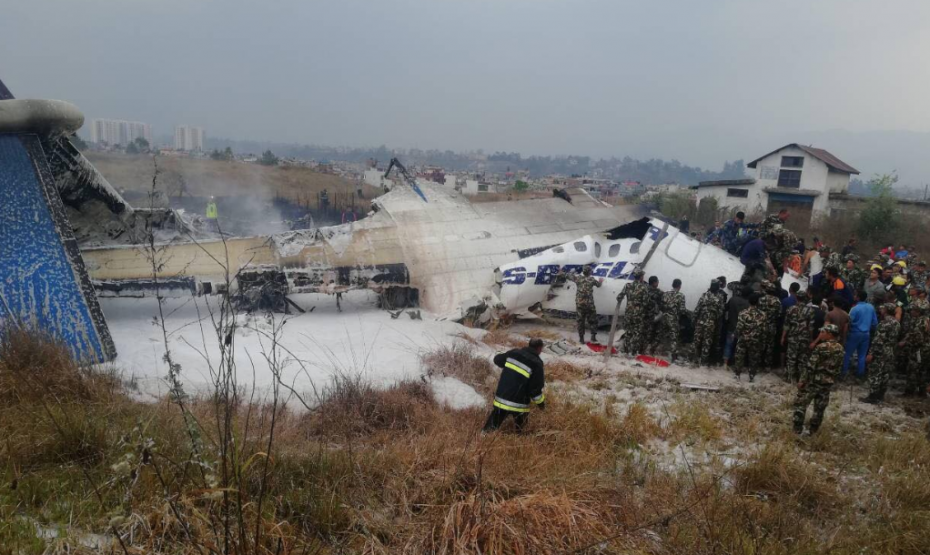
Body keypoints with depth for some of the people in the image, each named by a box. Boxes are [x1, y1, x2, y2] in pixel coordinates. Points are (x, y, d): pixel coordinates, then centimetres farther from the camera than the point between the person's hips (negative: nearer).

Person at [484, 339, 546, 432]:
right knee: (519, 430, 17)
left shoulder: (513, 353, 3)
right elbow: (535, 390, -14)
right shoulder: (536, 364, -12)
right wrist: (541, 402, 4)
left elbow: (497, 359, 21)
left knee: (491, 428, 13)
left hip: (501, 400, 4)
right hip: (519, 405, -4)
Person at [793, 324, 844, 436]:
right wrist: (832, 378, 21)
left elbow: (811, 366, -18)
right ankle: (812, 430, 20)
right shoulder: (840, 349, 4)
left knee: (800, 403, 4)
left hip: (814, 380, -6)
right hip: (828, 383, 6)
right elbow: (838, 368, 10)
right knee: (819, 408, 13)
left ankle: (798, 429, 5)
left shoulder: (821, 347, -18)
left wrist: (802, 380, -12)